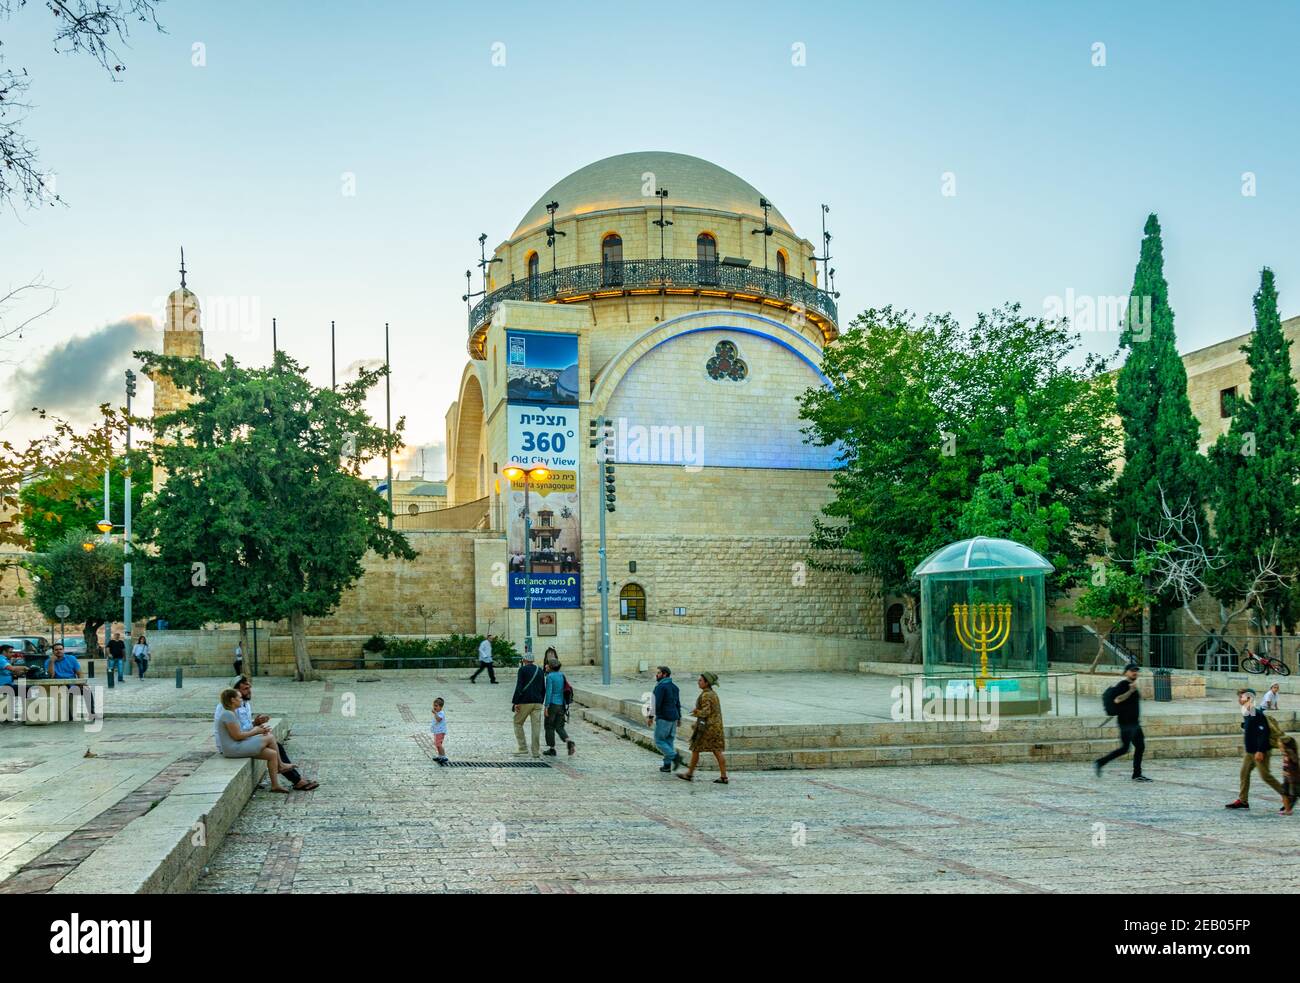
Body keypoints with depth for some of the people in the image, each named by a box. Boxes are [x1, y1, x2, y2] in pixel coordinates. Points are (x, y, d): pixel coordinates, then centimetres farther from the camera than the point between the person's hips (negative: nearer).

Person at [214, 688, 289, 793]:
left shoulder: (232, 713, 15)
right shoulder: (228, 714, -18)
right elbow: (237, 736, -19)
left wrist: (256, 728, 3)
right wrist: (255, 731, -7)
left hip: (238, 746, 10)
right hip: (233, 749, -10)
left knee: (272, 754, 1)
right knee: (270, 737, -10)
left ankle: (275, 785, 2)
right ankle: (280, 766, 7)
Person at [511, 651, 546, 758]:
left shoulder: (523, 669, -4)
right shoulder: (539, 670, 12)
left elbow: (519, 686, -12)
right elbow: (543, 689, 16)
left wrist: (515, 702, -12)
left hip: (525, 702, -4)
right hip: (537, 702, 4)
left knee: (518, 723, 11)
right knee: (536, 726, 3)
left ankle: (523, 748, 5)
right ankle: (536, 751, 1)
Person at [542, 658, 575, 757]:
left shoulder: (550, 676, -11)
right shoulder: (562, 675, 9)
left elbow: (549, 692, -16)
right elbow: (566, 690, 13)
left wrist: (546, 706, -15)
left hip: (552, 704, -6)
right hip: (562, 704, 6)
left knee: (549, 727, 8)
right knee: (559, 727, 11)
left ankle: (552, 749, 12)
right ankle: (569, 743, -12)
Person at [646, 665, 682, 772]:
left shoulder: (660, 686, -13)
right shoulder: (674, 686, 13)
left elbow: (656, 703, -18)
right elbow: (678, 704, 17)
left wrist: (651, 716, -11)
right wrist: (679, 717, 22)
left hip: (663, 718, -8)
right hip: (674, 717, 8)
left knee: (659, 741, -1)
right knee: (669, 741, 11)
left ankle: (674, 756, -15)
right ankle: (667, 765, 11)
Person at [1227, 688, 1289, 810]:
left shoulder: (1257, 714, -20)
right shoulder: (1247, 714, 10)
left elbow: (1264, 733, -24)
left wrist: (1260, 751, -25)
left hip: (1259, 752, -10)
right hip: (1250, 751, 10)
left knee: (1265, 775, -4)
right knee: (1244, 773, 9)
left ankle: (1285, 795, 8)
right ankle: (1242, 800, 14)